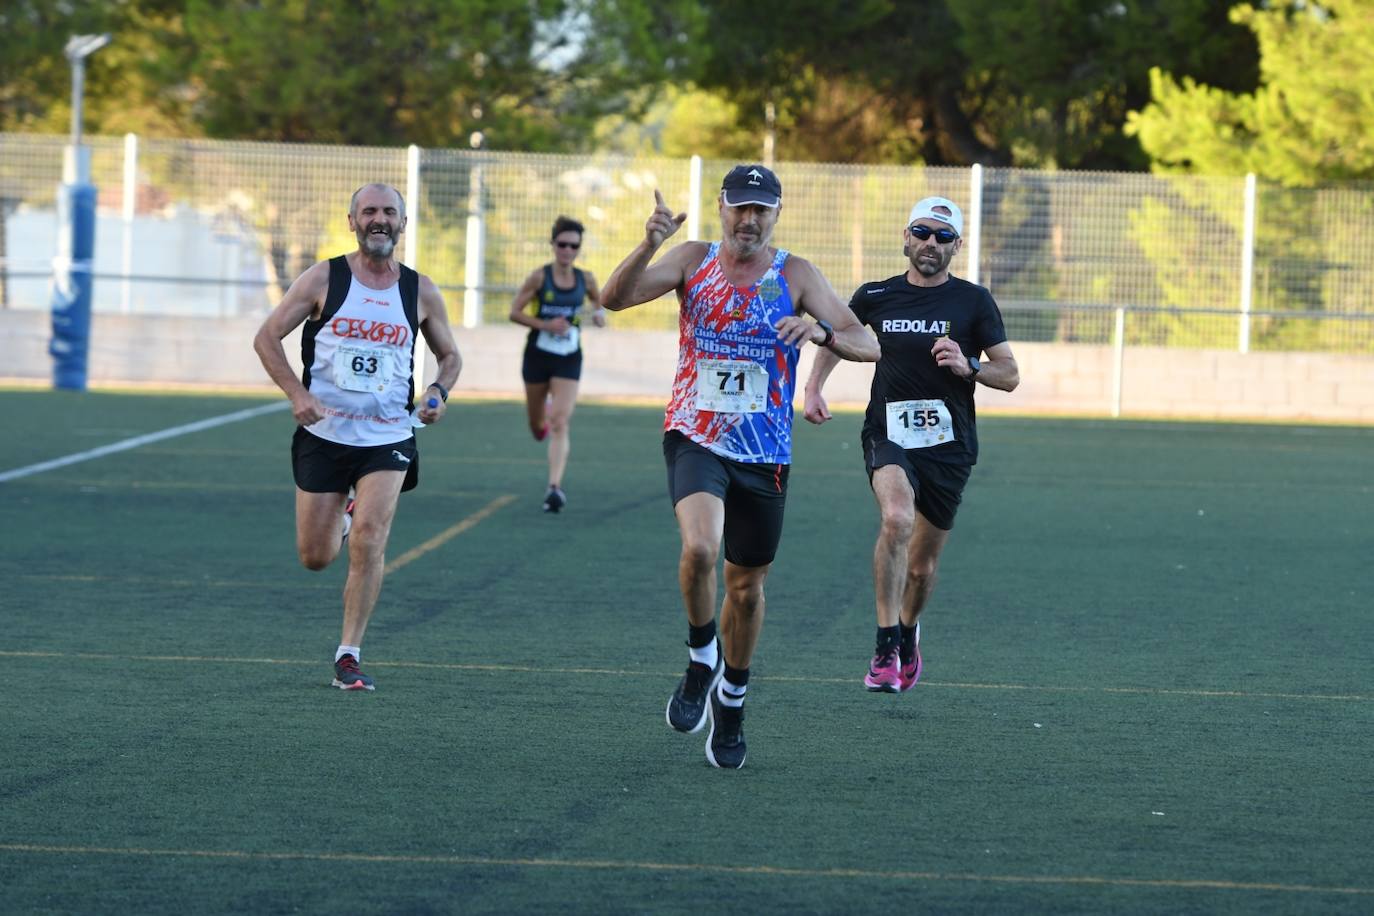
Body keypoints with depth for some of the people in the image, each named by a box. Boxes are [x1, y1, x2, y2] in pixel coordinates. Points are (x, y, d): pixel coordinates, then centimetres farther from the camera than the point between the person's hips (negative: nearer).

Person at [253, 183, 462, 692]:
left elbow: (450, 355, 16)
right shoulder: (323, 280, -3)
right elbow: (267, 338, 0)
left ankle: (349, 656, -10)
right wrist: (297, 394, -14)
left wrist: (439, 392, -6)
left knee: (369, 541, -19)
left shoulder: (420, 292, 3)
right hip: (323, 435, 0)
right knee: (316, 558, 5)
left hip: (387, 438, 0)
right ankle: (343, 518, 42)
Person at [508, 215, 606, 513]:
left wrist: (600, 315, -6)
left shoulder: (585, 279, -1)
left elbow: (600, 304, 18)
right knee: (538, 428, 14)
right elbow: (514, 312, -7)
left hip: (568, 359, 0)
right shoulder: (540, 276, -9)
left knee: (560, 423, -15)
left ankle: (555, 486, -20)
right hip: (538, 355, 0)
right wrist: (545, 324, -21)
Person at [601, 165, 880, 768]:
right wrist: (650, 245, -28)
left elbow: (868, 346, -9)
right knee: (699, 547, -28)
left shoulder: (795, 276, -3)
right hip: (695, 439, -2)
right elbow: (614, 298, -12)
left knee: (747, 584, 12)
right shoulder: (693, 261, -1)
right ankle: (701, 660, -3)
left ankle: (731, 700, 34)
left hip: (765, 453, 2)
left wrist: (822, 333, -30)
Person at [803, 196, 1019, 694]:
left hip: (949, 443, 1)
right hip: (889, 434, -1)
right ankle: (886, 648, -27)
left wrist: (968, 366, -18)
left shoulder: (974, 301, 0)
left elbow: (1009, 374, 1)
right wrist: (813, 388, 8)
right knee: (897, 518, -31)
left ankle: (908, 630, 43)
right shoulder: (876, 296, 4)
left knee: (922, 565, 9)